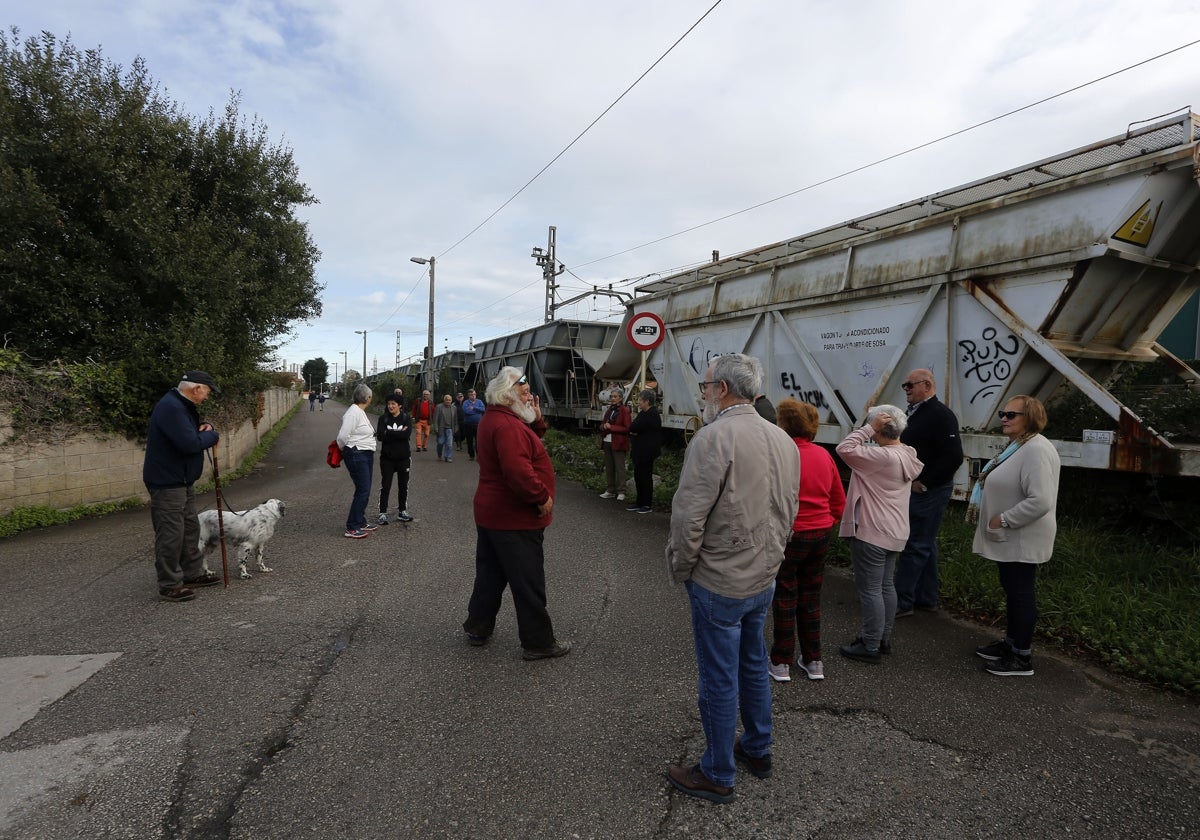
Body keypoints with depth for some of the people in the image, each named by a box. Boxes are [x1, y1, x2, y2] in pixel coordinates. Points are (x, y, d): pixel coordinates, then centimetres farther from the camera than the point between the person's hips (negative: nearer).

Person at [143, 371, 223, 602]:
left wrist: (205, 428, 2)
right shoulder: (171, 407, -22)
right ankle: (169, 585, 5)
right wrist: (212, 435, -11)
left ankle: (193, 573, 29)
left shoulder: (183, 406, 12)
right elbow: (190, 443, -29)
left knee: (190, 528, 18)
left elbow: (191, 433, 24)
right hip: (166, 483, -11)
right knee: (171, 535, -4)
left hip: (182, 481, 11)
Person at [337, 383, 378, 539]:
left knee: (364, 491, 15)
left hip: (366, 455, 10)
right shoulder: (354, 412, -18)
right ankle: (351, 528, -3)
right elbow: (343, 436, -20)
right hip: (357, 456, -10)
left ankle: (361, 522, 25)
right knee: (362, 491, -9)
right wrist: (344, 450, -3)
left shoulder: (361, 412, 13)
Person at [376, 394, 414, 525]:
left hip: (403, 457, 1)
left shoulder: (406, 418, -2)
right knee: (385, 486, 2)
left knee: (403, 485, 11)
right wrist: (399, 433, -17)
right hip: (387, 457, -1)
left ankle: (402, 511, 25)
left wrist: (389, 433, -18)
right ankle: (382, 513, 10)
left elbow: (407, 435, -18)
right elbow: (380, 436, -15)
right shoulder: (383, 418, -1)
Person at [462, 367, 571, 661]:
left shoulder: (494, 419, 12)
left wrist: (537, 421, 2)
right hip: (515, 519, -10)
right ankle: (539, 643, 10)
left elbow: (526, 443, 17)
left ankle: (478, 628, 32)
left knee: (490, 574, 20)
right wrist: (543, 497, -22)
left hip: (490, 514, 10)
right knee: (529, 584, 0)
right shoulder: (507, 425, -23)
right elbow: (518, 470, -33)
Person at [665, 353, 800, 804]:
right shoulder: (784, 440, 4)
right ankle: (758, 750, 41)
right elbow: (789, 512, 12)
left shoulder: (714, 436, -22)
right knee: (754, 665, 23)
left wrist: (680, 568, -8)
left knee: (719, 681, 7)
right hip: (764, 578, 8)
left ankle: (717, 775, 23)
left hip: (719, 582, -8)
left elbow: (688, 515, -23)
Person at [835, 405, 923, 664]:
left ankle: (871, 647, 8)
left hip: (871, 532, -10)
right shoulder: (907, 454, 5)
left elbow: (845, 449, -28)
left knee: (870, 589, -1)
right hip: (895, 531, 10)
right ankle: (883, 638, 31)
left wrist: (869, 427, -24)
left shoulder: (882, 456, -23)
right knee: (886, 586, 19)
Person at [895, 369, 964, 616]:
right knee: (925, 544, 16)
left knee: (915, 546, -5)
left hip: (928, 491, -10)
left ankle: (902, 602, 2)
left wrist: (923, 483, -19)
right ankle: (927, 598, 27)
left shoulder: (940, 415, -16)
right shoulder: (916, 413, 13)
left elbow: (953, 457, -24)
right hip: (915, 489, 10)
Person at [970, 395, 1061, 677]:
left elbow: (1040, 501, -30)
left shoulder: (1036, 450, -22)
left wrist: (1003, 520, -22)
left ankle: (1022, 658, 11)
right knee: (1012, 590, 18)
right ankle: (1011, 643, 32)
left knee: (1021, 593, 0)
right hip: (1009, 537, 10)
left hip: (1022, 539, -10)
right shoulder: (1016, 446, 11)